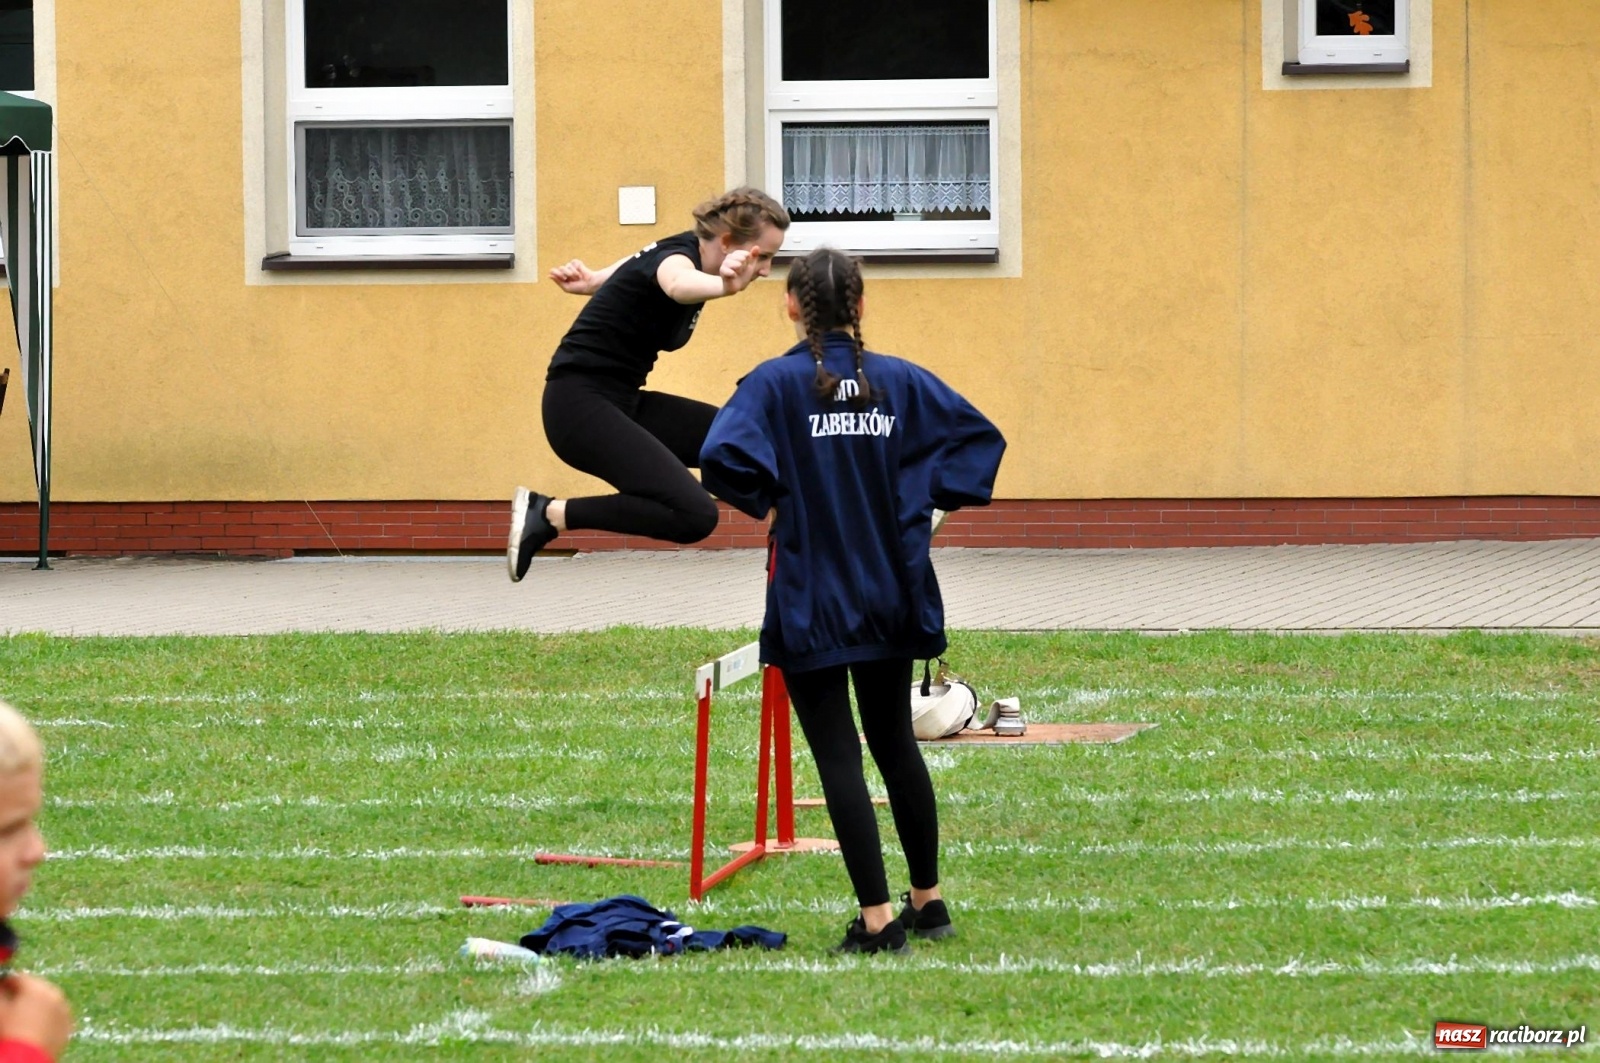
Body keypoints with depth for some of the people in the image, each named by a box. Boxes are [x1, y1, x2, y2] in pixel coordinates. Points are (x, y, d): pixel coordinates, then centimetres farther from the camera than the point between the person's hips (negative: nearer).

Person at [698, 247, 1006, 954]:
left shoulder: (777, 383, -12)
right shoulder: (901, 381, 1)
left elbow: (721, 458, -25)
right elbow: (981, 437, 6)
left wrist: (768, 501, -7)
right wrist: (920, 500, 6)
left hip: (811, 599, -4)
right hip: (890, 596, 5)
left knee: (838, 756, -1)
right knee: (895, 743, 20)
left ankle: (878, 920, -6)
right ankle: (928, 901, 28)